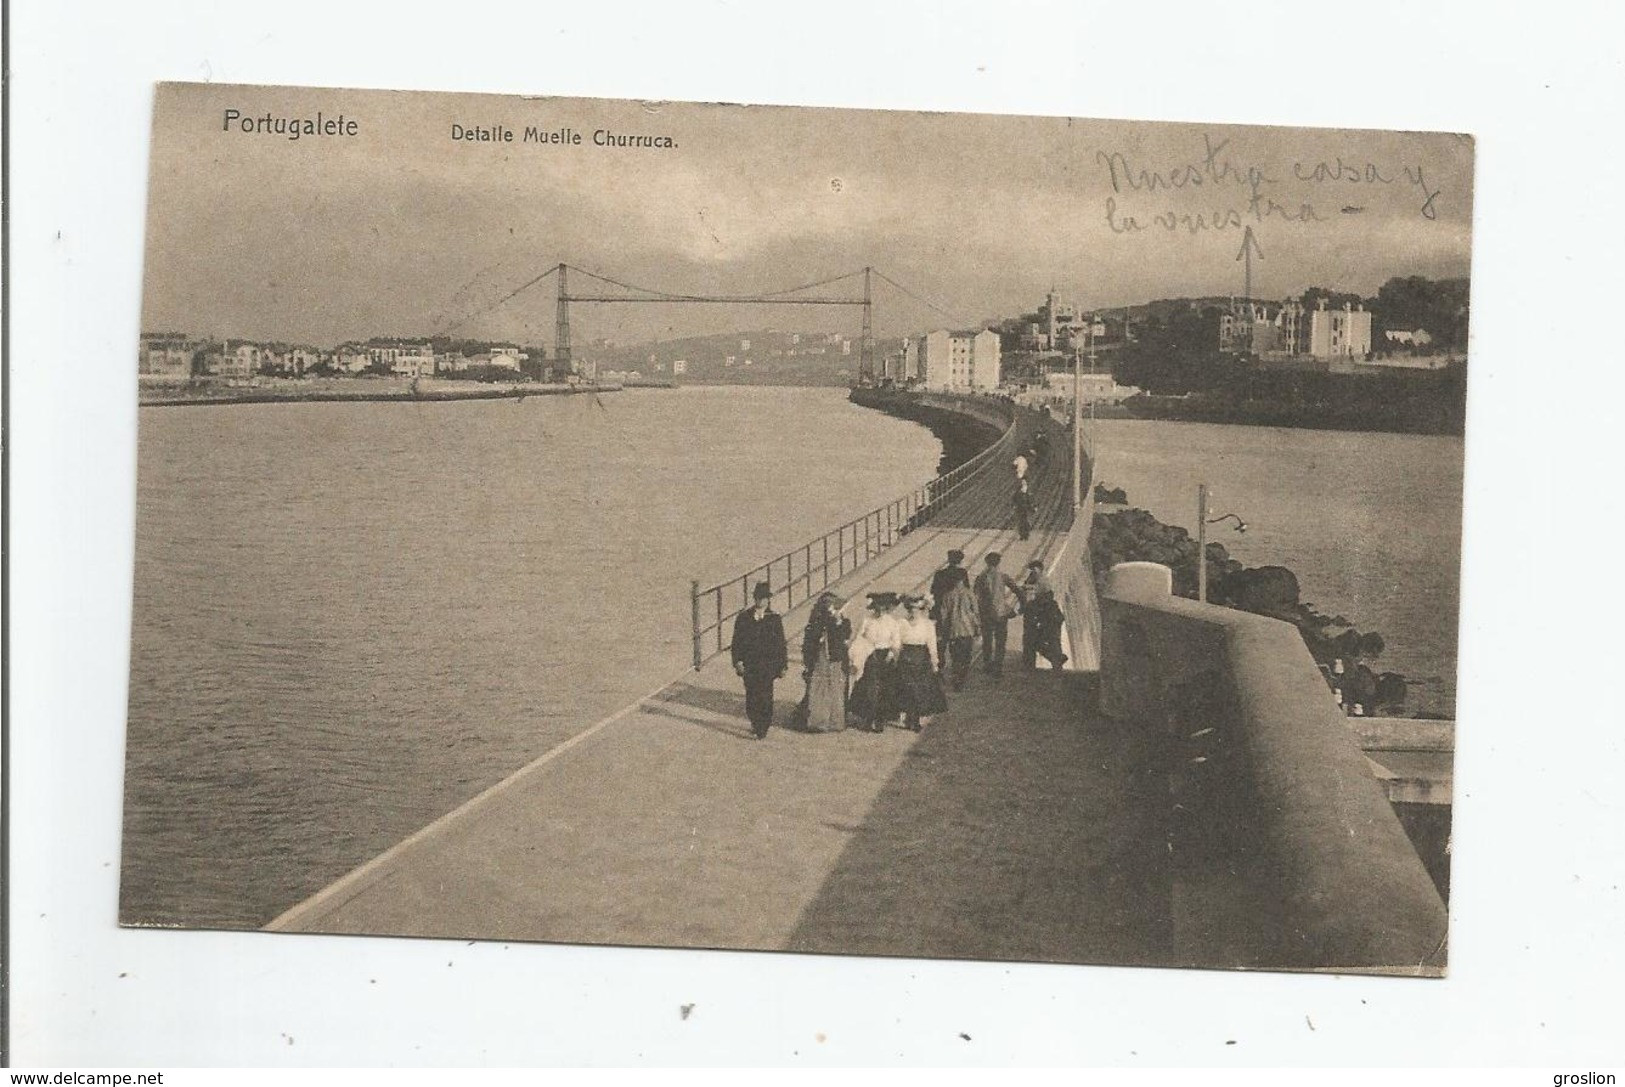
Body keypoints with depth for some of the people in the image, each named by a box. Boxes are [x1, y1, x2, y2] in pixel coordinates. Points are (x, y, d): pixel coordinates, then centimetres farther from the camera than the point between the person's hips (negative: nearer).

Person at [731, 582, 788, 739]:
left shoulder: (774, 618, 3)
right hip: (749, 664, 1)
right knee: (751, 695, 1)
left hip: (768, 665, -1)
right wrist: (738, 662, -3)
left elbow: (781, 643, 6)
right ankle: (755, 723, 19)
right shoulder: (744, 617, 4)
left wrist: (783, 665, 4)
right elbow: (737, 641, 6)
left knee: (765, 696, -4)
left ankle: (763, 728, 4)